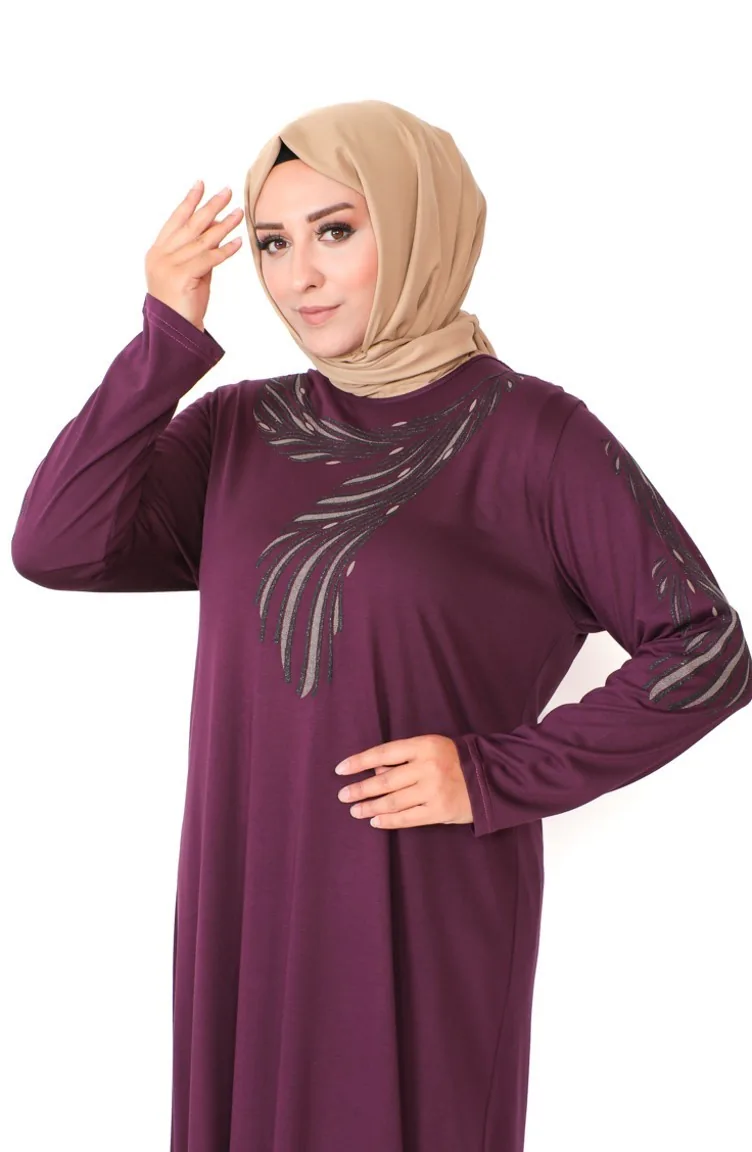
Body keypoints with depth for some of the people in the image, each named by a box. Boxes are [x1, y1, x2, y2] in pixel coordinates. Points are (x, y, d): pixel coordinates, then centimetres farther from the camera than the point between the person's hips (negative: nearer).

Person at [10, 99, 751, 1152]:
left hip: (427, 915, -4)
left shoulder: (533, 435, -8)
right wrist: (166, 342, -10)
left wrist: (503, 777, -13)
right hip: (245, 907, 4)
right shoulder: (237, 428, 5)